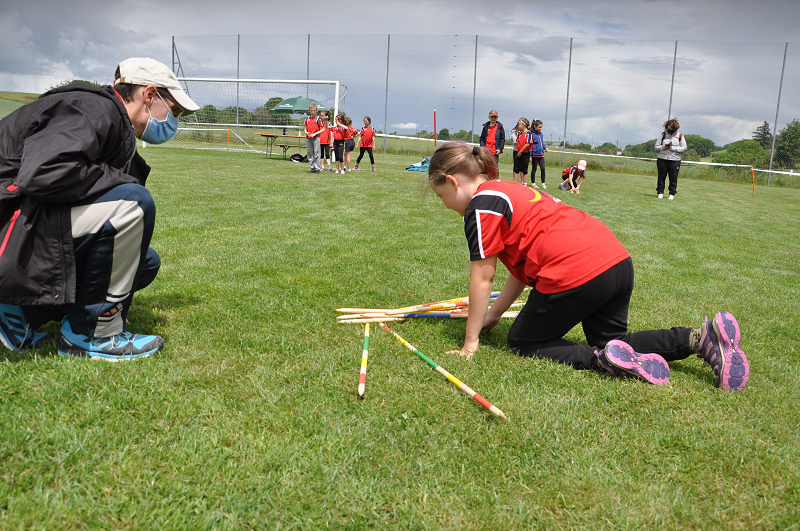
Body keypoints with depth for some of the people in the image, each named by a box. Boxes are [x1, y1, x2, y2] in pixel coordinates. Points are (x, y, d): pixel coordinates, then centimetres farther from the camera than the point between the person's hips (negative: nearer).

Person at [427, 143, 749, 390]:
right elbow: (523, 267, 26)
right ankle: (702, 338, 8)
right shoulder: (510, 191, 25)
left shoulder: (481, 204, -3)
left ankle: (608, 361, -10)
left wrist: (471, 341, 5)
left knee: (522, 343, 11)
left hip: (575, 274, -9)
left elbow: (482, 278, -3)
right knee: (609, 341, 25)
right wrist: (493, 315, 30)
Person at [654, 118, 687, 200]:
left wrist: (673, 148, -10)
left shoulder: (680, 136, 4)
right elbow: (656, 147, 8)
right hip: (662, 159, 1)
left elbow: (684, 148, 2)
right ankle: (660, 192, 13)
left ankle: (672, 194, 9)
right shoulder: (663, 135, 7)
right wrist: (663, 147, -12)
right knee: (661, 177, 4)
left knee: (673, 178, 0)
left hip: (675, 160, -1)